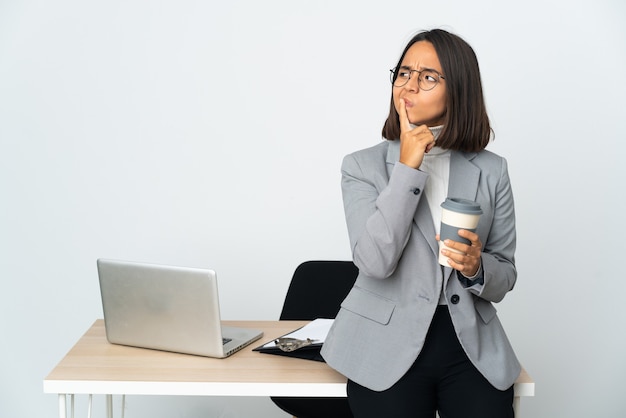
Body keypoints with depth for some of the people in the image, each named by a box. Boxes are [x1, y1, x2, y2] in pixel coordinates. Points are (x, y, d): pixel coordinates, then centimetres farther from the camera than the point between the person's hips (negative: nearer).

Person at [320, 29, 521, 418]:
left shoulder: (491, 170, 5)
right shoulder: (363, 166, -1)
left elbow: (505, 276, 9)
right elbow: (375, 261, -16)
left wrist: (477, 268, -14)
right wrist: (407, 167, -15)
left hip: (473, 346, 2)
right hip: (389, 351, -1)